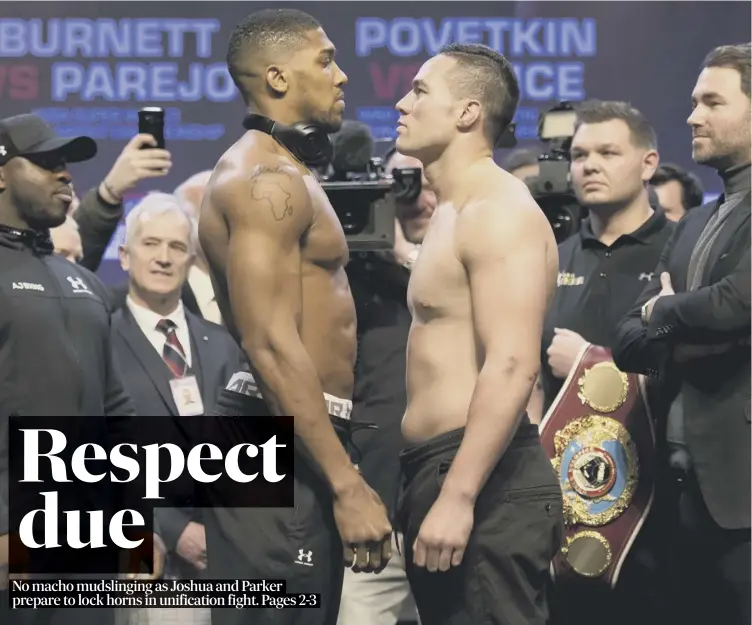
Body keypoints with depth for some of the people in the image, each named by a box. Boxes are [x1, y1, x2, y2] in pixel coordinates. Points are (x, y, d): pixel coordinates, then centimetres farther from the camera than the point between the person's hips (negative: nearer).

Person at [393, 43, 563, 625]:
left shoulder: (499, 211, -12)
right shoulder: (453, 213, 20)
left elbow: (512, 368, -22)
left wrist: (457, 497, -27)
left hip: (482, 479, -10)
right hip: (438, 469, 10)